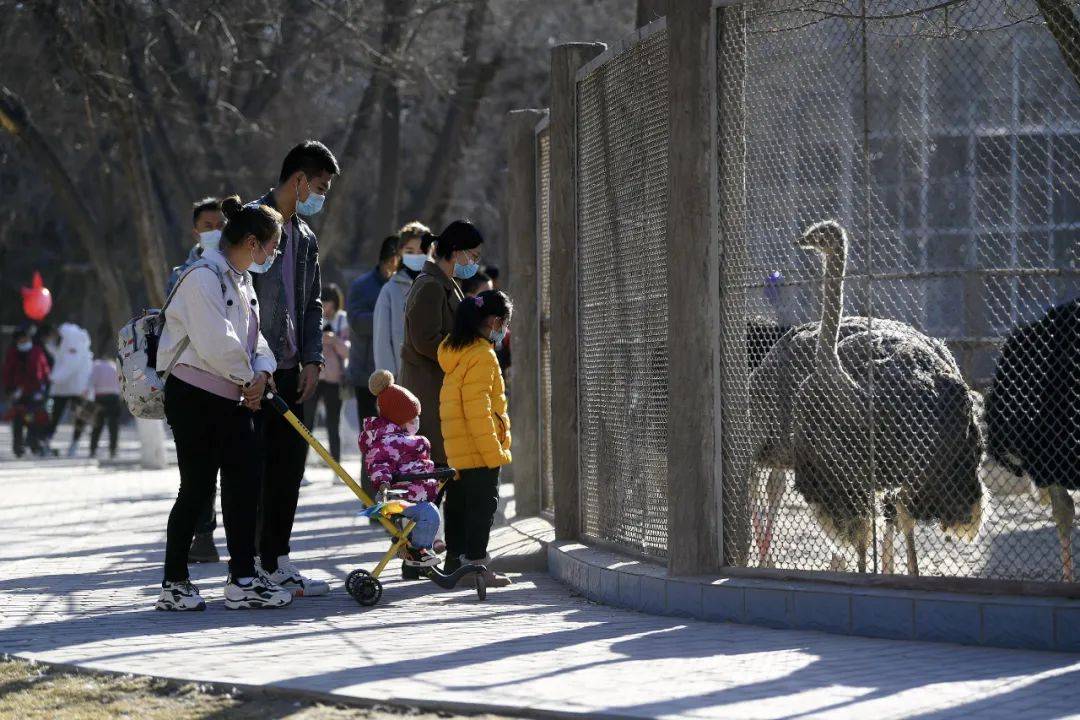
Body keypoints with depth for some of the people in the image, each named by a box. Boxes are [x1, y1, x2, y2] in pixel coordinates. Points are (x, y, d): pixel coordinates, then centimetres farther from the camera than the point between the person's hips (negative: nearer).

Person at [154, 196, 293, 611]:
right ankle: (174, 584, 4)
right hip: (194, 396, -9)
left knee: (244, 481, 4)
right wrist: (248, 378, -10)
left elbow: (252, 338, 15)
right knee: (197, 487, -5)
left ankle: (243, 580, 8)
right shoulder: (203, 277, -16)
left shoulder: (241, 280, 16)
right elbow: (216, 343, -23)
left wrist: (260, 372, -5)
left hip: (233, 399, 9)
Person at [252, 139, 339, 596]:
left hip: (288, 368, 8)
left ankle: (276, 561, 14)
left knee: (290, 458, 8)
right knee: (254, 463, -7)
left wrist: (312, 359, 8)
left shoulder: (305, 238, 18)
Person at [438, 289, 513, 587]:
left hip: (457, 450, 9)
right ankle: (475, 561, -5)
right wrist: (493, 451, -18)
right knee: (483, 504, -5)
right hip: (478, 449, -9)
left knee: (459, 503, 15)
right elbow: (478, 409, -21)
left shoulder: (455, 350, 14)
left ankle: (456, 557, 21)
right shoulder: (482, 356, -16)